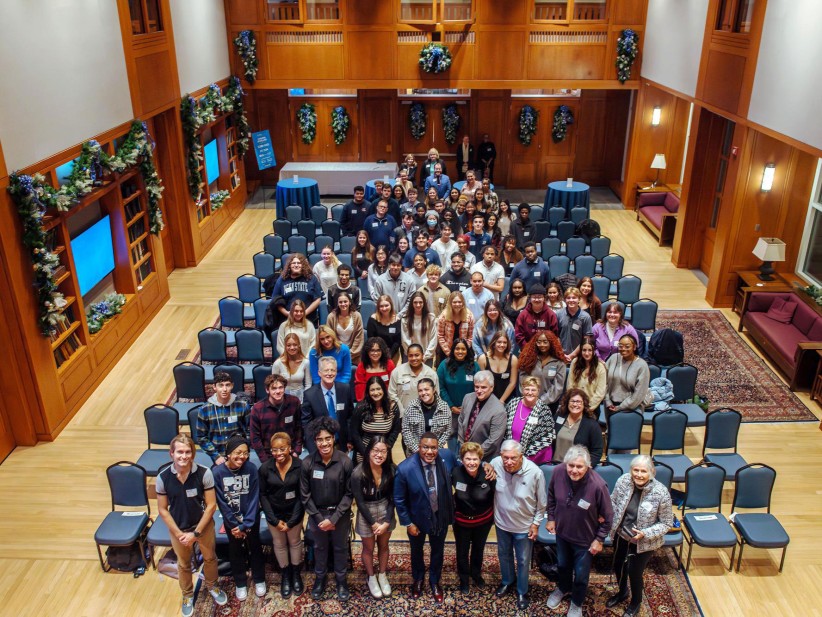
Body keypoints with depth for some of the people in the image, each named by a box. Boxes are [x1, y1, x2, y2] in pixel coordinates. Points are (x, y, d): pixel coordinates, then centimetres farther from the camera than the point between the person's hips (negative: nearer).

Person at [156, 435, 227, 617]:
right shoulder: (163, 478, -20)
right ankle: (187, 595, 50)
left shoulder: (204, 473, -25)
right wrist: (179, 533, -13)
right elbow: (162, 510, -10)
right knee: (183, 564, 23)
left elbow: (211, 505, -17)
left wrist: (196, 533, -17)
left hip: (204, 526, -1)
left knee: (210, 558, 22)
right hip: (178, 529, 1)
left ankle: (212, 586, 52)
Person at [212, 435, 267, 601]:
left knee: (255, 548, 17)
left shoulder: (251, 468, -20)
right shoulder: (217, 472, -21)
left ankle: (259, 579, 40)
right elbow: (221, 502, -15)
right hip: (231, 520, 0)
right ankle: (240, 583, 40)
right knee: (235, 551, 18)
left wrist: (245, 525, -16)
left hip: (251, 518, 0)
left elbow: (254, 498, -15)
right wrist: (234, 525, -12)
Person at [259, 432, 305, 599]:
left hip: (294, 513, -1)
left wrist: (291, 521, -13)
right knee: (279, 544, 17)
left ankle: (296, 574, 41)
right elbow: (263, 495, -7)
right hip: (274, 514, 1)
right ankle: (285, 575, 40)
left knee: (295, 542, 18)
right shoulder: (265, 468, -16)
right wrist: (275, 520, -11)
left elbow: (302, 495, -14)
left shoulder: (300, 466, -21)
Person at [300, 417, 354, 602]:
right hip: (317, 514, 1)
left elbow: (349, 494, -12)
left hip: (340, 514, -1)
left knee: (340, 547, 18)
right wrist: (319, 518, -10)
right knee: (319, 547, 21)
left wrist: (334, 518, -16)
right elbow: (305, 495, -7)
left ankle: (341, 580, 41)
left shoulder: (345, 462, -19)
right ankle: (319, 578, 45)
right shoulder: (307, 464, -17)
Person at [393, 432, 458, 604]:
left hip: (441, 516, 2)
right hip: (417, 518, -1)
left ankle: (435, 581, 53)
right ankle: (418, 579, 57)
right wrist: (408, 523, -11)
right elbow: (399, 499, -16)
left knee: (438, 551, 25)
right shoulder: (405, 468, -30)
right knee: (416, 551, 26)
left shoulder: (447, 456, -23)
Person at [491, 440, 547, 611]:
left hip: (524, 526, -2)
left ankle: (522, 592, 43)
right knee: (504, 555, 26)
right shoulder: (495, 464, -25)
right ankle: (507, 582, 53)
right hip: (501, 523, 3)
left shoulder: (535, 473, -29)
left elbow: (541, 502, -12)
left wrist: (536, 523, -7)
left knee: (523, 561, 18)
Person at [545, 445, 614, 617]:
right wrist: (550, 517, 4)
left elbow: (607, 516, -17)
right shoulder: (558, 472, -25)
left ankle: (577, 603, 50)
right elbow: (551, 496, -2)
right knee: (563, 565, 30)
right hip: (562, 532, 3)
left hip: (585, 539, -3)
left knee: (581, 575, 20)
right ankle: (563, 589, 61)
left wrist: (599, 539, -10)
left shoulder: (598, 485, -35)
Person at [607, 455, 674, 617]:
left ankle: (636, 603, 45)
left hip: (644, 542, -4)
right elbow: (613, 501, 2)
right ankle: (622, 592, 56)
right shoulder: (623, 481, -18)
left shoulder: (661, 493, -27)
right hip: (621, 535, 4)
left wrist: (645, 534, -25)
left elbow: (667, 523, -15)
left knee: (634, 572, 12)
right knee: (618, 566, 23)